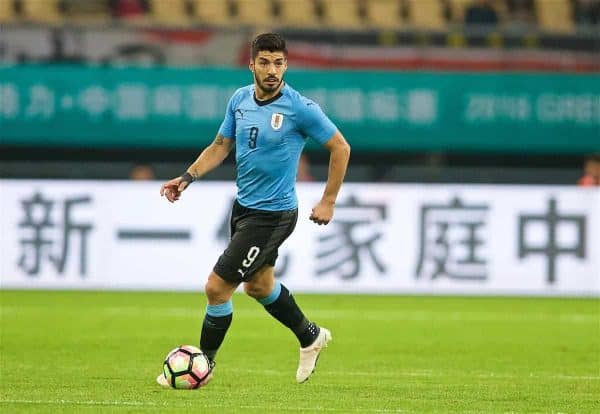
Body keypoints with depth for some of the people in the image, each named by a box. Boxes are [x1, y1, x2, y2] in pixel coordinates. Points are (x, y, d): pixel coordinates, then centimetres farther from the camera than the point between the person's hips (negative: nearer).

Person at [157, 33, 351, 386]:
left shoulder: (300, 108, -19)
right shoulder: (240, 99, 0)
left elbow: (340, 148, -10)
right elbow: (221, 145, 11)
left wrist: (328, 202, -8)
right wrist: (188, 177, -2)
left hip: (272, 215, -8)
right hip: (243, 206, 8)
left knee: (217, 287, -8)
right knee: (258, 284, 26)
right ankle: (311, 337, 48)